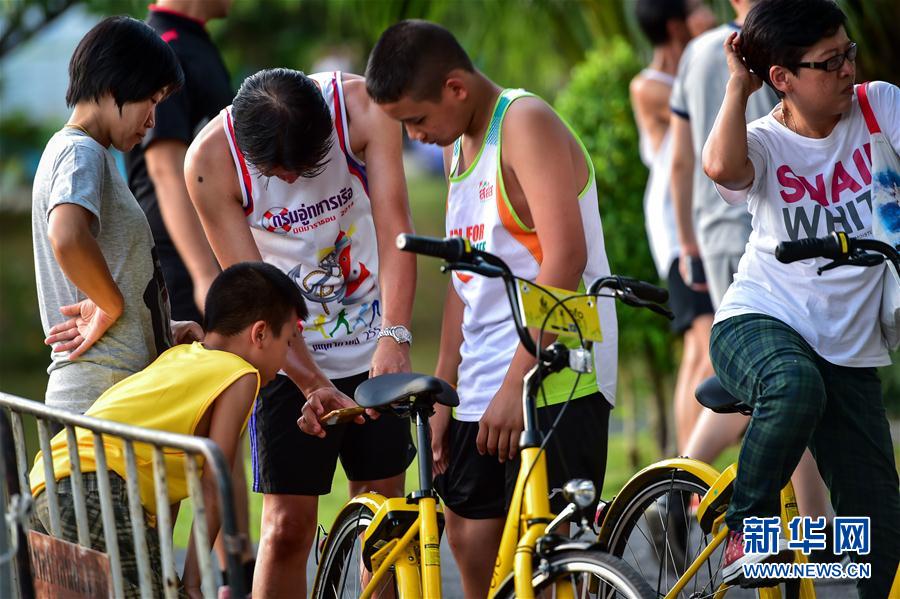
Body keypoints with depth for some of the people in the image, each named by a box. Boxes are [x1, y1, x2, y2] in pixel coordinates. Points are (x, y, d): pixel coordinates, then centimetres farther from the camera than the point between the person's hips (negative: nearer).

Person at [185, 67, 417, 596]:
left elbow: (394, 227, -23)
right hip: (291, 355, -2)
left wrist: (394, 335, -37)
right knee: (288, 527, -4)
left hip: (374, 347, 2)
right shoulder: (211, 158, -21)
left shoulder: (361, 106, -19)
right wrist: (313, 384, -30)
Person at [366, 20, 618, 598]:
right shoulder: (459, 147, 18)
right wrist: (443, 393, 18)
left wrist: (516, 382, -22)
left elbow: (566, 258, -20)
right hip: (483, 386, 9)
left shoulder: (526, 123, -10)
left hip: (552, 379, -9)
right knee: (471, 544, 7)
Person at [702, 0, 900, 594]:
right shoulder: (764, 143, -5)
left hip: (849, 351, 3)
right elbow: (722, 166, -28)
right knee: (795, 385, -40)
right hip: (759, 322, -3)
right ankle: (747, 529, -21)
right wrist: (738, 86, -15)